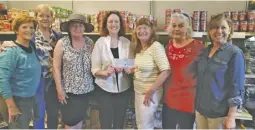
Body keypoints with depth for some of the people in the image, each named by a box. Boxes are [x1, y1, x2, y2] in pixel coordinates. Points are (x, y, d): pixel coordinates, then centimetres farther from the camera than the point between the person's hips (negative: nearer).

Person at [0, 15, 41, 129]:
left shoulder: (31, 48, 2)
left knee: (25, 125, 23)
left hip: (29, 99, 8)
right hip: (15, 100, -7)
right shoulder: (11, 51, -19)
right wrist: (11, 106, -22)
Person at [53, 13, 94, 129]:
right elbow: (56, 68, -9)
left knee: (80, 119, 16)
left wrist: (92, 83, -3)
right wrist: (59, 89, -11)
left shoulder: (90, 43, 2)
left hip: (86, 89, 3)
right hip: (68, 90, -3)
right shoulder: (62, 43, -8)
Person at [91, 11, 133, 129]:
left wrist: (124, 68, -17)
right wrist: (105, 72, -25)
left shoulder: (127, 42, 1)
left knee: (119, 123, 17)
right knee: (105, 123, 6)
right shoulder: (100, 42, -5)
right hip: (105, 88, -2)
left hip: (123, 88, 2)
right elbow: (94, 68, -6)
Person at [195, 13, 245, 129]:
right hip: (200, 109, 5)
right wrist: (197, 106, 14)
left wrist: (231, 117, -16)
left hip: (220, 113, -5)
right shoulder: (204, 52, 5)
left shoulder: (235, 53, -10)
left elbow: (236, 88, -13)